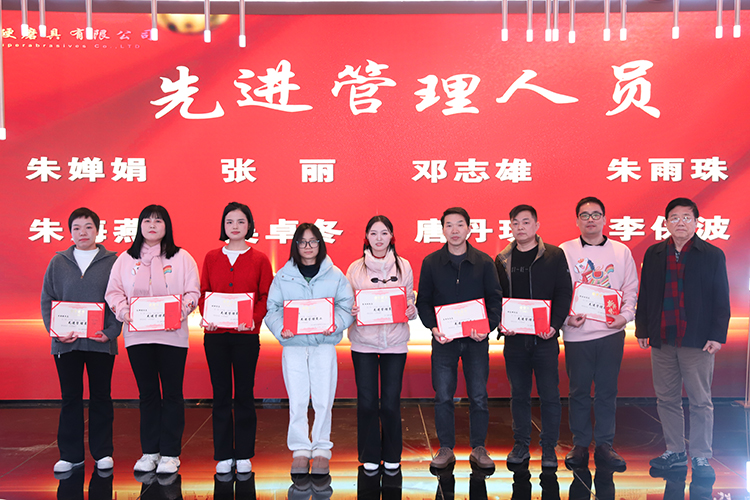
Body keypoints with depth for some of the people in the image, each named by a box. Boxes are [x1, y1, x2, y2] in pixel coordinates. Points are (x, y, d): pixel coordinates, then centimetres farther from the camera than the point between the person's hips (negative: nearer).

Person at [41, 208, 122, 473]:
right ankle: (70, 454, 19)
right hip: (66, 342, 2)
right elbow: (47, 300, 7)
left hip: (101, 342, -1)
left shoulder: (112, 261, 2)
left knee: (101, 397, 7)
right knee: (70, 398, 8)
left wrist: (111, 331, -12)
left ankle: (103, 453, 17)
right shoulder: (58, 262, 8)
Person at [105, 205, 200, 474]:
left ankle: (170, 454, 11)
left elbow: (193, 292, 0)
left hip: (172, 335, -2)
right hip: (137, 335, 3)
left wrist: (181, 311, -17)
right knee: (147, 394, 10)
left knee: (172, 394, 2)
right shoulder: (126, 259, 11)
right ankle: (149, 452, 19)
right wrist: (124, 311, -9)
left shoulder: (182, 258, 4)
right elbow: (114, 291, 9)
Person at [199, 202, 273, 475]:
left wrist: (253, 319, -15)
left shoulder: (259, 259, 2)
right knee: (221, 394, 6)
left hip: (246, 335, -2)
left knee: (244, 393, 4)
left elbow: (266, 297, 1)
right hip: (215, 334, 2)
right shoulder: (211, 258, 8)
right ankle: (224, 455, 16)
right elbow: (203, 293, 9)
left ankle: (244, 454, 15)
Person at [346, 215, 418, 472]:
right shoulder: (356, 268, 5)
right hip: (363, 342, 0)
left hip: (395, 342, 0)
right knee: (366, 401, 2)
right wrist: (351, 312, -14)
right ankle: (370, 456, 20)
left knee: (391, 402, 2)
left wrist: (411, 309, -11)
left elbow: (410, 302, 11)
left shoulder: (403, 266, 7)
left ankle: (392, 456, 21)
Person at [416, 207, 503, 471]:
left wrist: (488, 327, -14)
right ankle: (446, 449, 16)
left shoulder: (484, 262, 3)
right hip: (444, 340, 0)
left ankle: (479, 449, 19)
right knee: (443, 396, 2)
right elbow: (423, 301, 4)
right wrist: (433, 327, -12)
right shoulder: (431, 262, 3)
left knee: (478, 396, 5)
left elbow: (495, 299, 2)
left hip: (476, 340, 0)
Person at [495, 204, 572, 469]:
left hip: (545, 338, -2)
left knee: (549, 395, 2)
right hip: (513, 338, 2)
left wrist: (554, 325, -13)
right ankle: (521, 444, 22)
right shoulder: (502, 260, 9)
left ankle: (549, 447, 16)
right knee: (519, 394, 10)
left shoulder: (554, 255, 1)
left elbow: (564, 293, -2)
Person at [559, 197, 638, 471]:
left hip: (611, 332, 1)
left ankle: (604, 444, 19)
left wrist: (625, 315, -6)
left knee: (607, 391, 8)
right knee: (579, 391, 7)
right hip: (576, 333, -1)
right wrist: (566, 317, -12)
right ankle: (580, 445, 18)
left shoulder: (621, 251, 7)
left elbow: (631, 289, 9)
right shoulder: (564, 251, 2)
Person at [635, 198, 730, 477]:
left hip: (697, 341, -3)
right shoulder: (653, 254, 8)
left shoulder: (712, 255, 0)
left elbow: (721, 300, -1)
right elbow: (644, 295, 10)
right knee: (666, 399, 11)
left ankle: (701, 457, 15)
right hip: (661, 341, 3)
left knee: (700, 402, 4)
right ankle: (675, 452, 24)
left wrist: (717, 336, -8)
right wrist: (642, 330, 5)